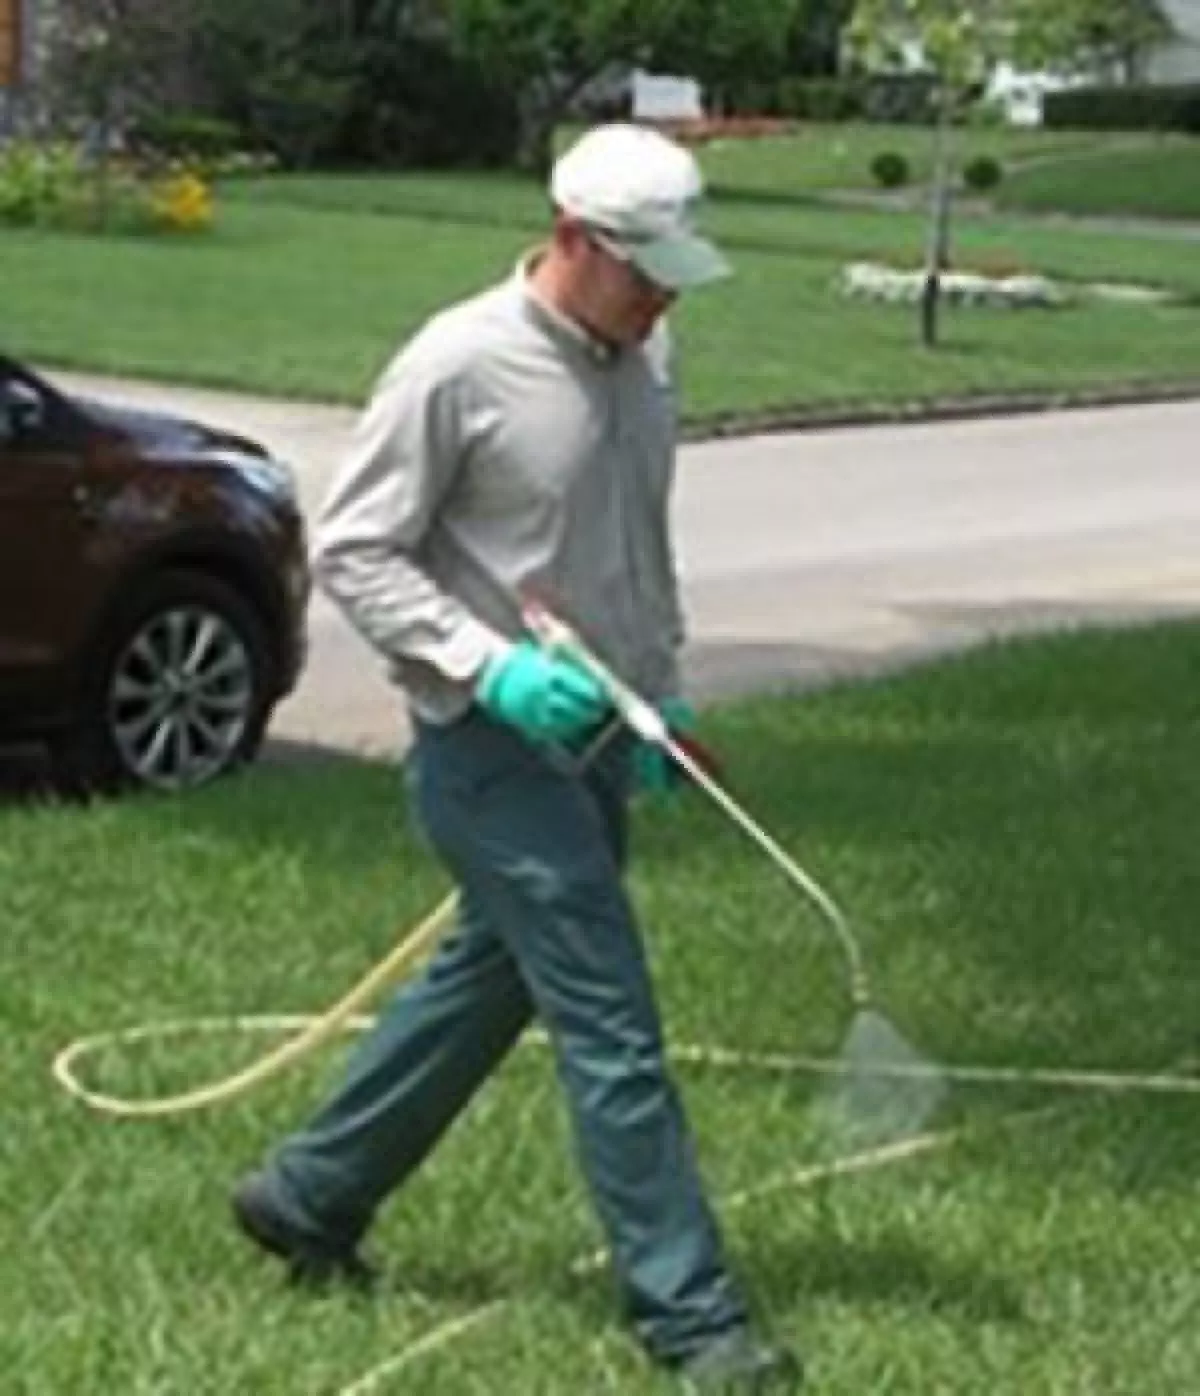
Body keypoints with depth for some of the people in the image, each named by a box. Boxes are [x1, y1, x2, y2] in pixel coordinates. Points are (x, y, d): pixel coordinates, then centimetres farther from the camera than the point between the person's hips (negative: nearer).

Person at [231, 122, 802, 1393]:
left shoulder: (641, 365, 8)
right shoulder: (457, 367, -16)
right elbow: (351, 551, -13)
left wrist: (663, 691, 13)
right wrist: (491, 668, -22)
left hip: (594, 738, 8)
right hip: (495, 751, -8)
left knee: (488, 982, 18)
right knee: (610, 1028, -8)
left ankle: (307, 1198, 35)